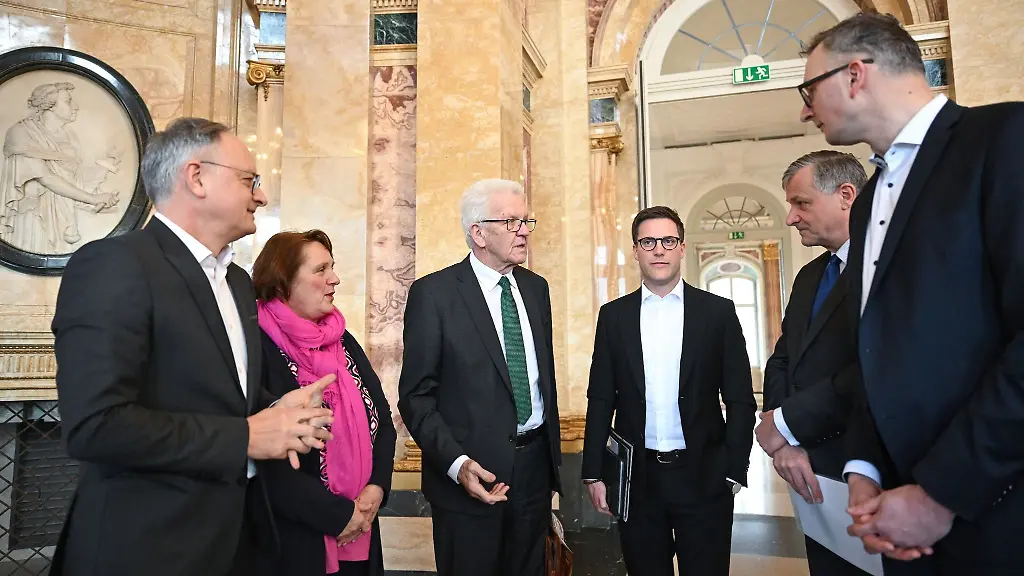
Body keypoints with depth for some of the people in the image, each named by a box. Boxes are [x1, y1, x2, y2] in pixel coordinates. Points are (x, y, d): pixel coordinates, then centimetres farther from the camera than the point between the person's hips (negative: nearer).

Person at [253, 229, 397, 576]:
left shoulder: (343, 340, 6)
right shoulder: (257, 348, -15)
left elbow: (382, 418, 7)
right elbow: (264, 459, -20)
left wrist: (376, 488, -7)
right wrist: (337, 514, -16)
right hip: (295, 541, -6)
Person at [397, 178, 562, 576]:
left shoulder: (536, 287, 8)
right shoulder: (433, 293, -10)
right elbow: (416, 396, -11)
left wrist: (553, 457, 15)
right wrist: (456, 464, -21)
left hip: (535, 468, 5)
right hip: (471, 472, -5)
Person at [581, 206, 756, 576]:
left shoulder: (718, 312, 0)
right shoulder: (613, 315, 4)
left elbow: (740, 400, 1)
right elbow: (601, 399, 4)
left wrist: (735, 471, -4)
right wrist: (593, 474, 1)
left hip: (704, 476, -1)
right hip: (636, 476, 2)